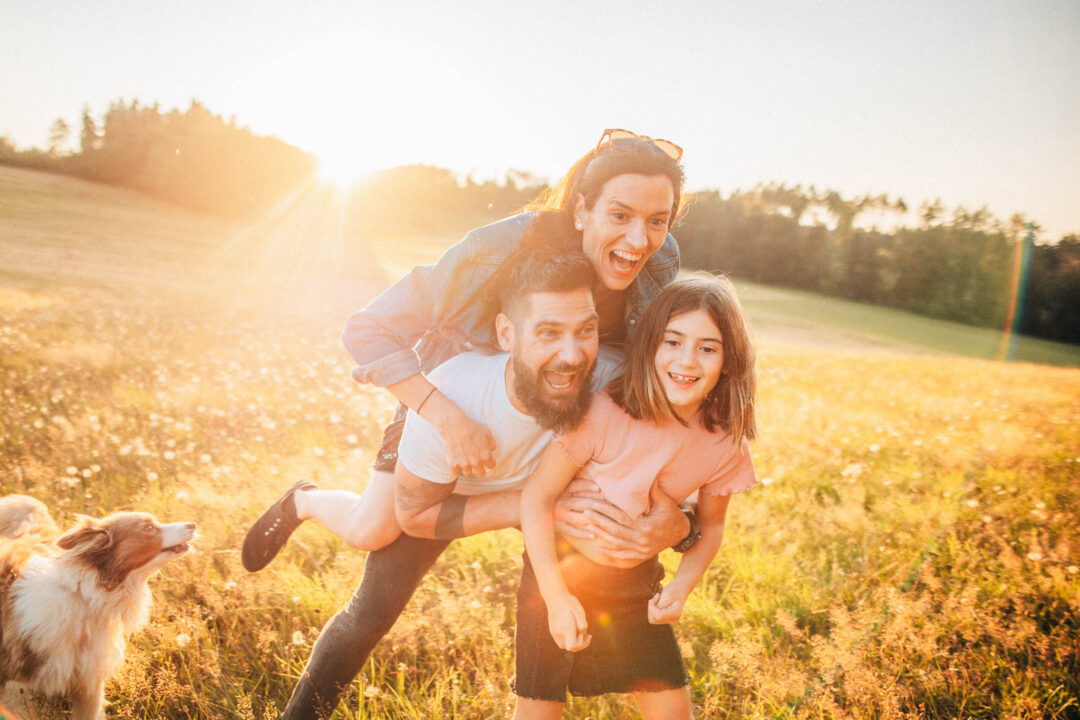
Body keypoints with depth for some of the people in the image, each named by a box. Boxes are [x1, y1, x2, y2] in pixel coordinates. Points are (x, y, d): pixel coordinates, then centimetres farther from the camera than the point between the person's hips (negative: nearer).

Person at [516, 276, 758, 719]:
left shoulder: (726, 444, -11)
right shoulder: (603, 412, -25)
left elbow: (710, 526, 5)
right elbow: (537, 497, -20)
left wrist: (682, 585, -11)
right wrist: (557, 596, -22)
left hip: (636, 585, 4)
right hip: (561, 571, -3)